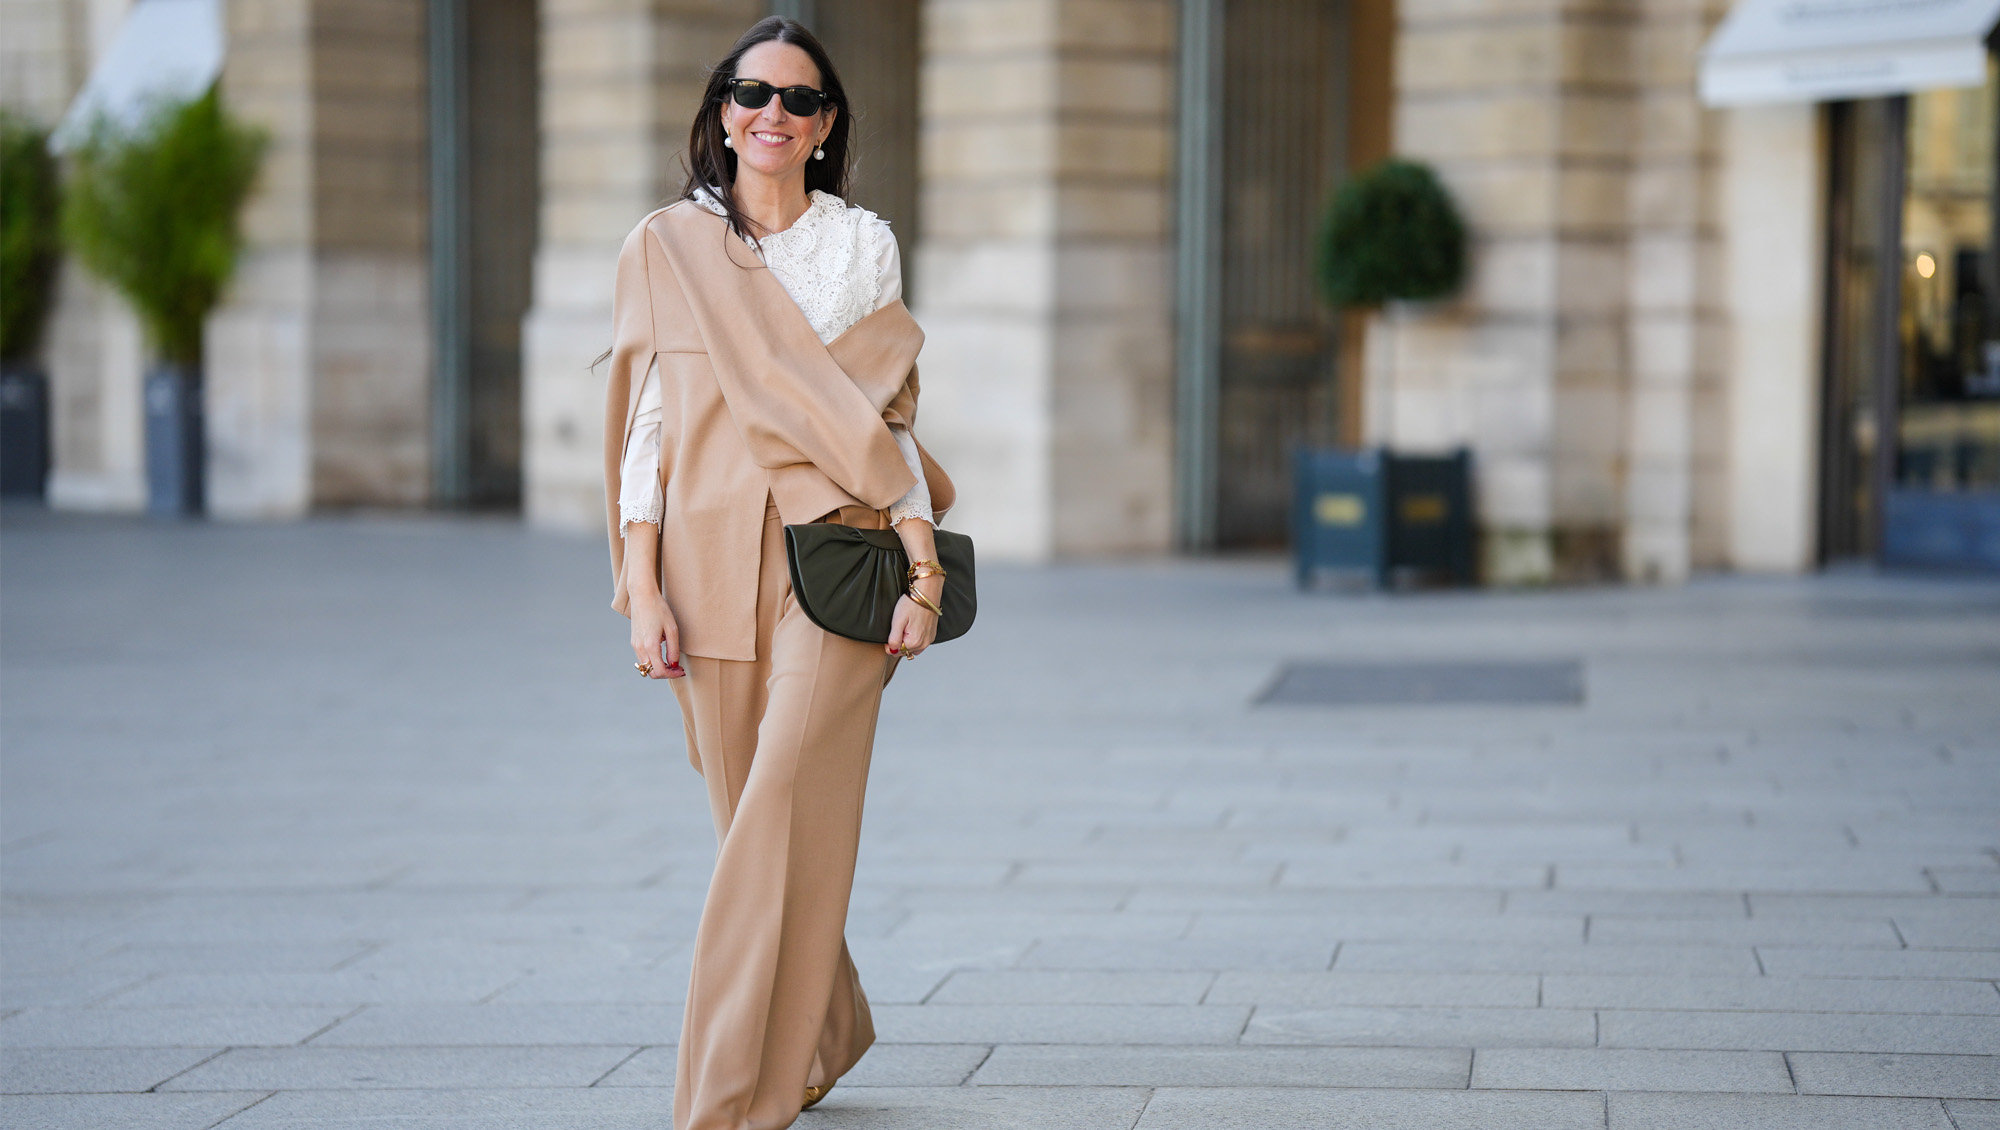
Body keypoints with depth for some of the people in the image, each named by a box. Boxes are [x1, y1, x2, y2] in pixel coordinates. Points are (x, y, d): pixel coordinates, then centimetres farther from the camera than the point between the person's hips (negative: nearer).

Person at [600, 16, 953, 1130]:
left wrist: (925, 572, -3)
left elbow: (888, 418, 7)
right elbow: (647, 424, 5)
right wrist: (643, 590, -3)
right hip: (710, 566, 2)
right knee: (752, 818, 8)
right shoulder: (665, 246, 7)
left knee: (786, 819, -11)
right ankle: (828, 1035, 30)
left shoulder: (864, 246, 7)